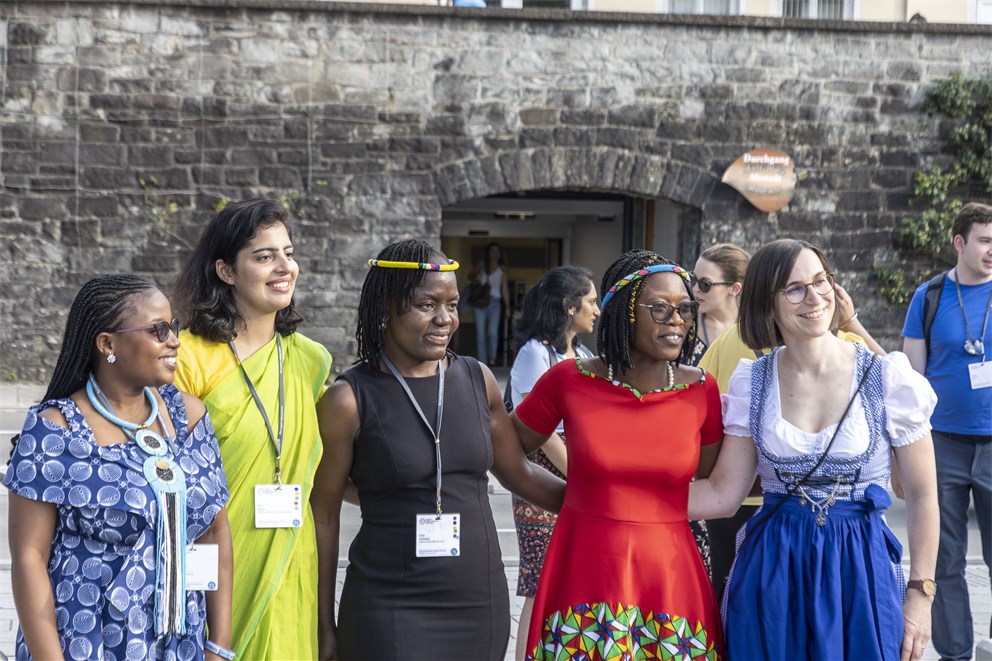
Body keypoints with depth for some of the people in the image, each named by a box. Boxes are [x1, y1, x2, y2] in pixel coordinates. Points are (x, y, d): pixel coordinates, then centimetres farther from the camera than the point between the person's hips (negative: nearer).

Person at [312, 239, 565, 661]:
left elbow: (519, 474, 16)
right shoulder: (350, 400, -7)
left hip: (481, 601, 4)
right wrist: (326, 626, 1)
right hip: (390, 610, -4)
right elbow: (324, 515, -1)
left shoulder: (478, 380, 5)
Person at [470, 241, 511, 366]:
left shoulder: (502, 269, 10)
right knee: (480, 333, -2)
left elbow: (505, 288, 9)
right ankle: (482, 362, 3)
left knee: (493, 331, -18)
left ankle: (492, 358, -5)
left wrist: (507, 306, 3)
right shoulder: (481, 265, 10)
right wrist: (477, 282, 1)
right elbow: (470, 276, 24)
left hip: (495, 302, -1)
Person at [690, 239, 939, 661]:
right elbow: (723, 495, 1)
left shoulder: (887, 378, -7)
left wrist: (920, 594, -3)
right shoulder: (752, 382, 0)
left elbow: (923, 495, -1)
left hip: (860, 570, -2)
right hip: (770, 573, 2)